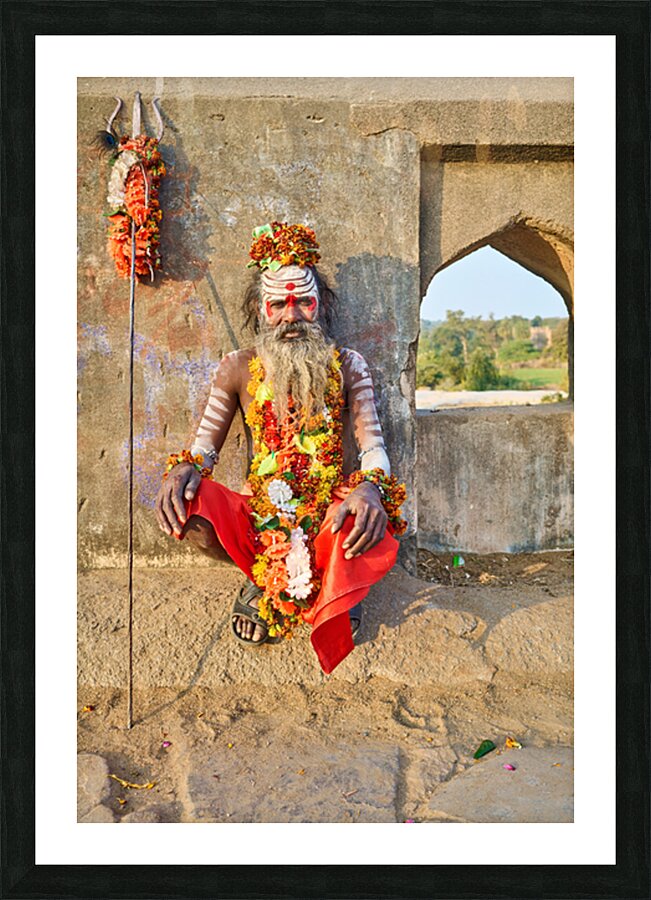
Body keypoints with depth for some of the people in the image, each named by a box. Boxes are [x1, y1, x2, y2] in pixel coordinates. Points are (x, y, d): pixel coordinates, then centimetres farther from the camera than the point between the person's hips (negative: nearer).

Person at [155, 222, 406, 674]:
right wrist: (185, 467, -24)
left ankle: (336, 584, 5)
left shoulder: (347, 365, 3)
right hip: (258, 518, 1)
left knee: (374, 526, -37)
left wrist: (370, 485, -30)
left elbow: (372, 443, -6)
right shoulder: (238, 369, 5)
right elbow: (206, 443, 2)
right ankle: (262, 580, 3)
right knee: (181, 503, -28)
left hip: (327, 519, -1)